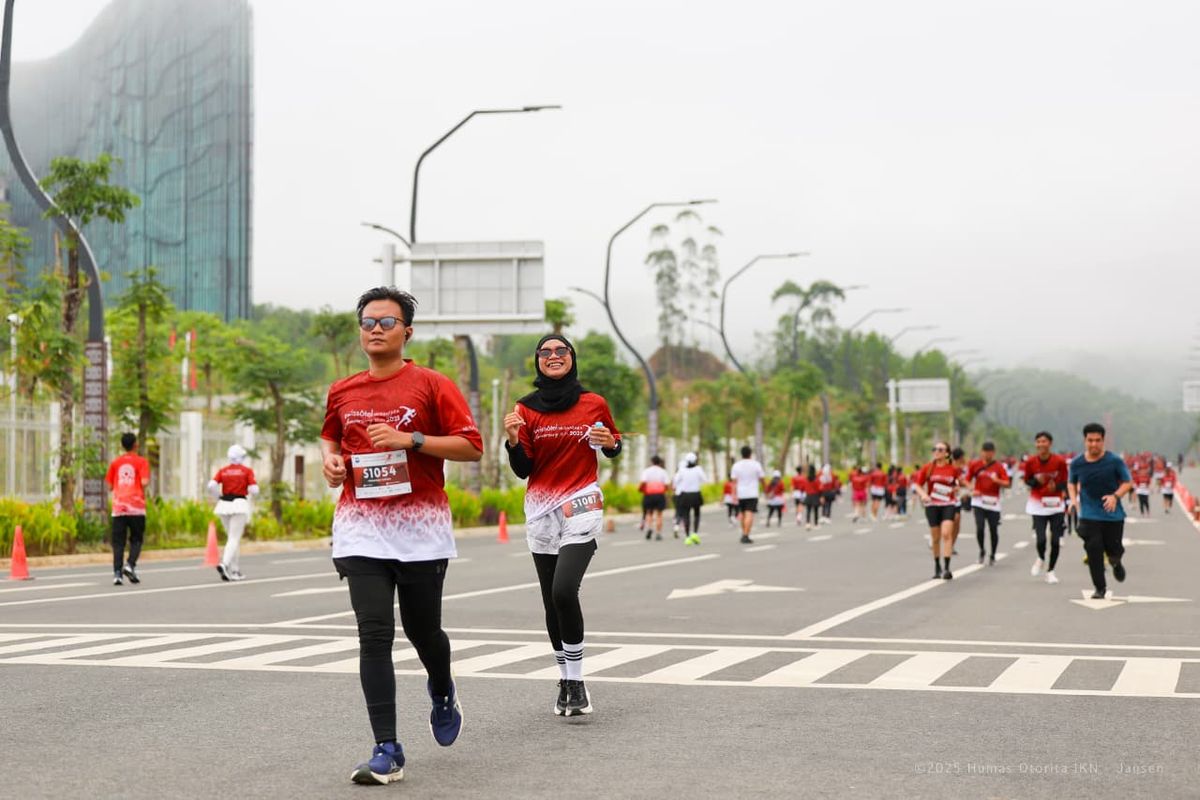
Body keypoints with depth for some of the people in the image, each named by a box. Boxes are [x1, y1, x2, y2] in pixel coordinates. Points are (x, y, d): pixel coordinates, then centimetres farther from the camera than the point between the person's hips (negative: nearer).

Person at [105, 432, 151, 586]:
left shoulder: (115, 462, 10)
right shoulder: (141, 462, 0)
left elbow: (110, 485, 9)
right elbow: (144, 482, -12)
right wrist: (146, 485, 9)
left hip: (118, 507, 2)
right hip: (136, 507, -2)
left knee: (118, 541, 3)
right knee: (136, 539, 10)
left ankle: (117, 573, -8)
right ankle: (130, 565, -12)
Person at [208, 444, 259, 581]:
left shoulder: (222, 471, 8)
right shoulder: (247, 471, -1)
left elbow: (211, 486, -5)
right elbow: (254, 490, -8)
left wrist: (221, 495, 12)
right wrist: (249, 491, 15)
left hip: (224, 505, 4)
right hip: (239, 504, -4)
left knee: (232, 538, 17)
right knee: (234, 539, -7)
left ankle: (234, 570, 17)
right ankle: (224, 564, -31)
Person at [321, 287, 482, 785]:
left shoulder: (432, 385, -3)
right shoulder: (342, 393, 9)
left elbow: (471, 446, -7)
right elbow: (330, 435, 29)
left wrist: (410, 439, -17)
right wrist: (330, 460, 6)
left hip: (421, 527, -2)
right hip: (362, 528, 2)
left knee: (422, 629, 9)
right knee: (374, 635, -8)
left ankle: (442, 693, 44)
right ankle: (387, 752, -7)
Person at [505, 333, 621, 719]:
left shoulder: (594, 404, 0)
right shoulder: (526, 409, 3)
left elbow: (614, 447, 15)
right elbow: (523, 470, 2)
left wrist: (609, 442, -8)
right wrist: (513, 441, -17)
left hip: (582, 505, -3)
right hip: (540, 510, 3)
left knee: (563, 590, -20)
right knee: (551, 601, 7)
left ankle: (576, 680, -10)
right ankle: (566, 680, 22)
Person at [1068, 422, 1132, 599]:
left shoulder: (1114, 461, -8)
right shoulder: (1077, 463, -2)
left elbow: (1127, 482, -1)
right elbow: (1071, 483, 15)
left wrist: (1116, 496, -19)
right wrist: (1073, 499, -4)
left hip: (1113, 514, -1)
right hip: (1089, 515, 1)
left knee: (1113, 549, 4)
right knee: (1094, 551, -9)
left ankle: (1116, 562, 43)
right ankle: (1100, 588, 3)